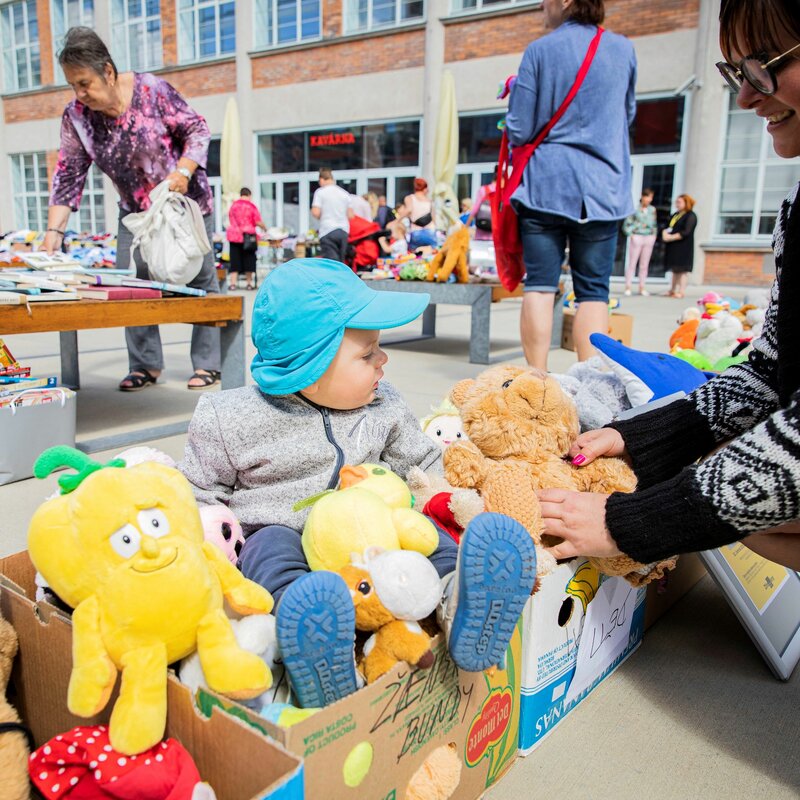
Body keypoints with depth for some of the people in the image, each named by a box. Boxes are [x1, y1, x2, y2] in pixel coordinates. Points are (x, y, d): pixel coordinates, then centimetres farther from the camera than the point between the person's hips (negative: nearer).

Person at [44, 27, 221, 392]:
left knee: (200, 280, 0)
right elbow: (68, 176, -8)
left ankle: (208, 365, 9)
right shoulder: (76, 116, -8)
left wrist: (183, 171, -27)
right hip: (136, 211, 4)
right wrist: (54, 232, -15)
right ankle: (145, 366, 8)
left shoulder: (152, 90, -19)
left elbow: (197, 129, -11)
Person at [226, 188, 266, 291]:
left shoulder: (233, 205, 8)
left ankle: (232, 283, -2)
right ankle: (248, 283, 11)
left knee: (235, 259, 4)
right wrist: (264, 228, 12)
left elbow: (230, 220, 16)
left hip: (233, 235, 3)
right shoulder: (252, 206, -3)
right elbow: (258, 222, -7)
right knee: (248, 258, 7)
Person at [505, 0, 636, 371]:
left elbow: (518, 131, -2)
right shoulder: (623, 49, 7)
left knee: (539, 286, 1)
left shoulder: (540, 50, -1)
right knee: (593, 291, 3)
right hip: (603, 186, 2)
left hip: (545, 184, -2)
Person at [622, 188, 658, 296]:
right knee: (632, 262, -2)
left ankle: (642, 287, 11)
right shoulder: (635, 209, -5)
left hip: (649, 238, 4)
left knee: (645, 264, 6)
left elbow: (654, 223, 19)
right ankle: (628, 287, 2)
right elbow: (627, 224, -3)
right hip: (637, 237, -4)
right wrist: (631, 234, -10)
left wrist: (654, 234, 8)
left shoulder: (652, 209, 9)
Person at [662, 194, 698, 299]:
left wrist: (671, 237, -19)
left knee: (683, 269, -7)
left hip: (684, 247, -8)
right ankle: (672, 290, 19)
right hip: (673, 247, 8)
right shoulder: (675, 215, 18)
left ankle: (681, 292, -8)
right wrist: (665, 233, -6)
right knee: (675, 269, 13)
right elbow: (668, 227, 17)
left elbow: (686, 232, -17)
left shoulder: (691, 216, -8)